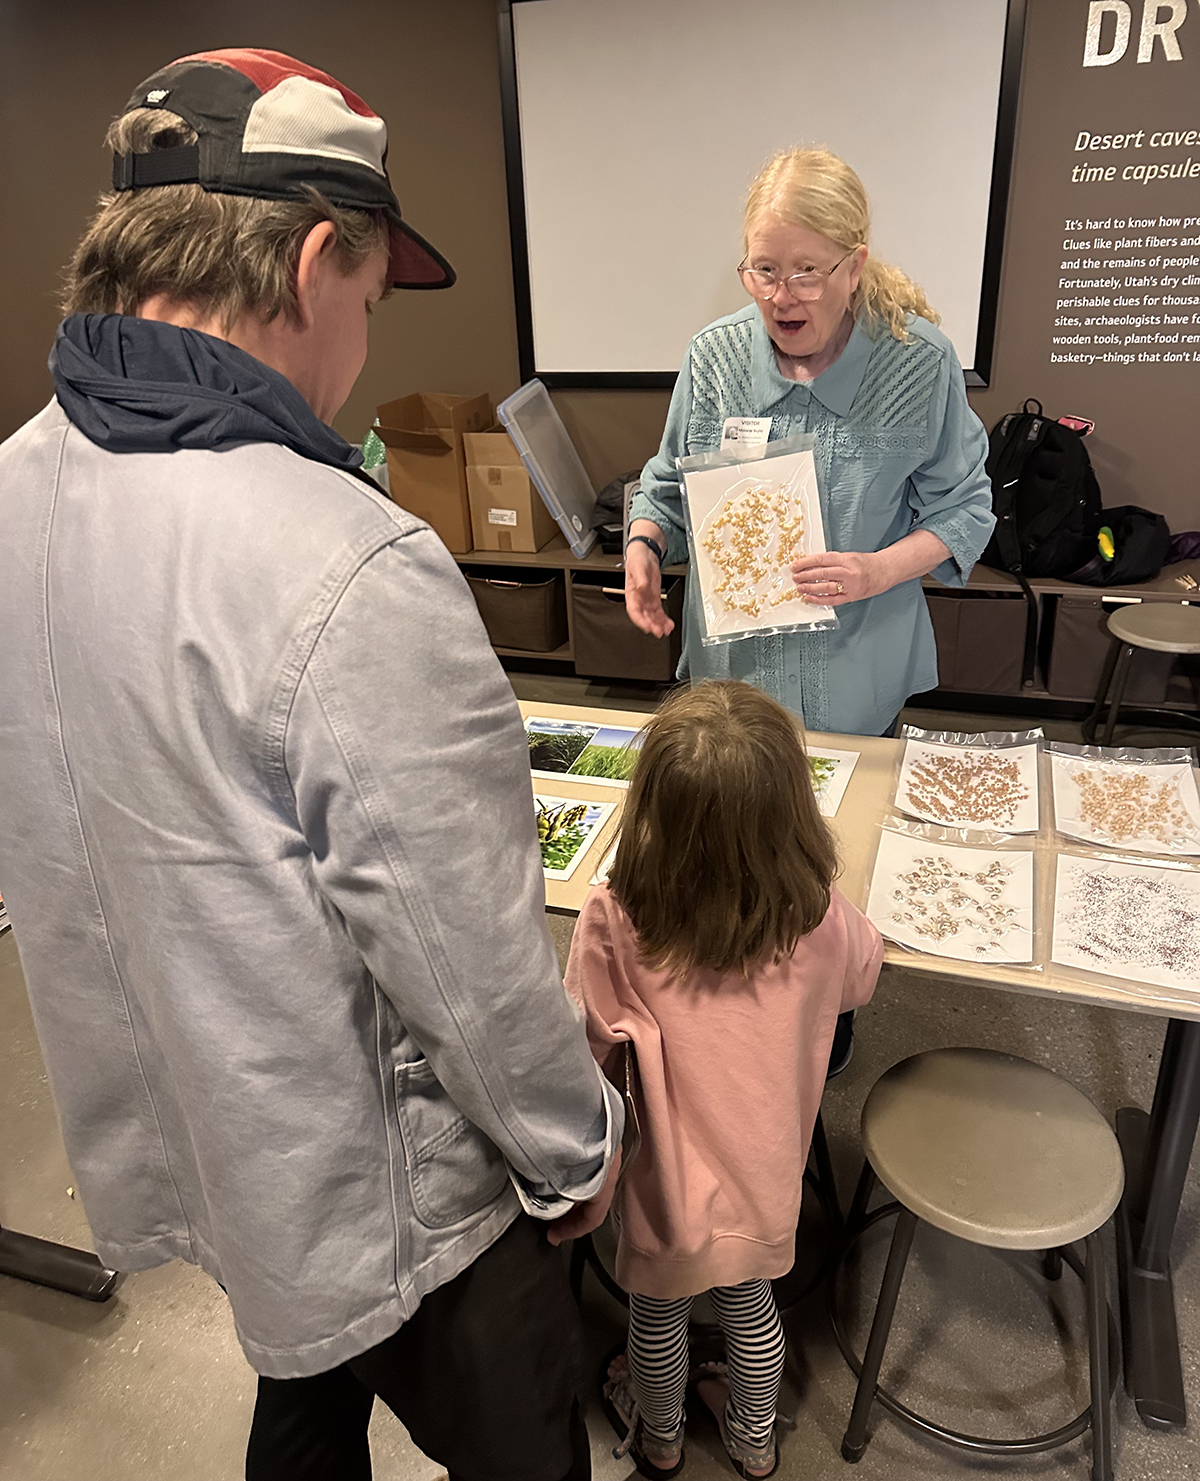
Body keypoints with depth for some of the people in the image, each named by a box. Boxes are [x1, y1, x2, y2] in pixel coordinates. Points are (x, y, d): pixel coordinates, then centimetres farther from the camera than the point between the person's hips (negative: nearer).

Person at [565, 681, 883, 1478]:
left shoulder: (614, 922, -32)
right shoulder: (823, 919, -26)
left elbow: (591, 1054, -18)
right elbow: (861, 980, -3)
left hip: (671, 1184, -2)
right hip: (767, 1179, 2)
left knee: (658, 1315, 28)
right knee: (751, 1306, 30)